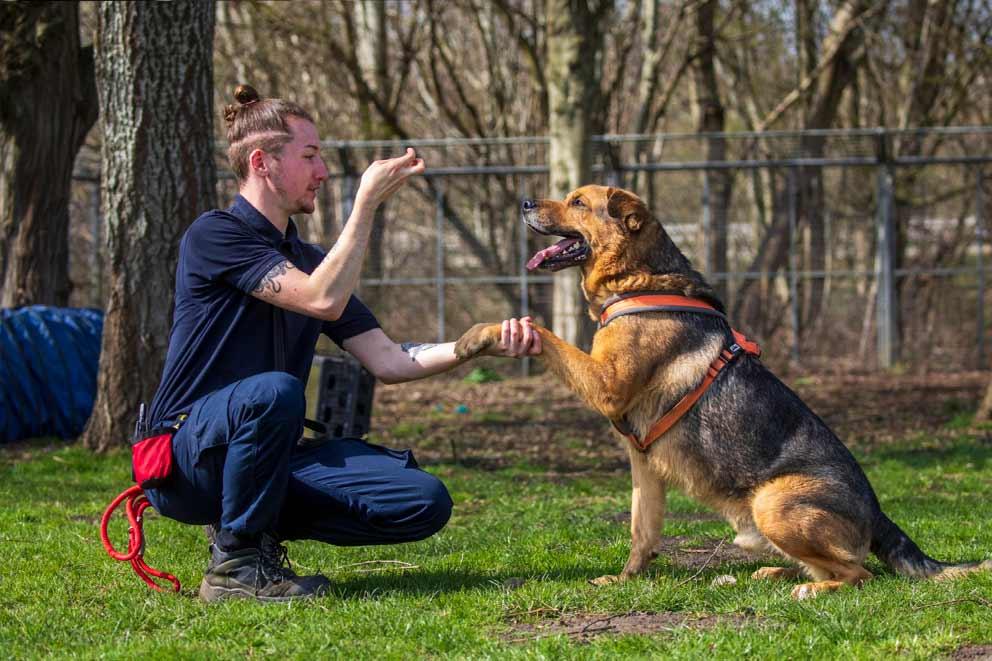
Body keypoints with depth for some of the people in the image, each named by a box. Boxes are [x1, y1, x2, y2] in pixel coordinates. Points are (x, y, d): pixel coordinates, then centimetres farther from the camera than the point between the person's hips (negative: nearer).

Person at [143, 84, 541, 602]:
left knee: (425, 502, -11)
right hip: (185, 458, -7)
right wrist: (368, 202, -18)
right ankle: (236, 564, -20)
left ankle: (257, 526, 4)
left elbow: (388, 362, 9)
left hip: (266, 461, 7)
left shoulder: (308, 261, 15)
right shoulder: (215, 234, -10)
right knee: (274, 391, -40)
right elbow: (324, 301, -21)